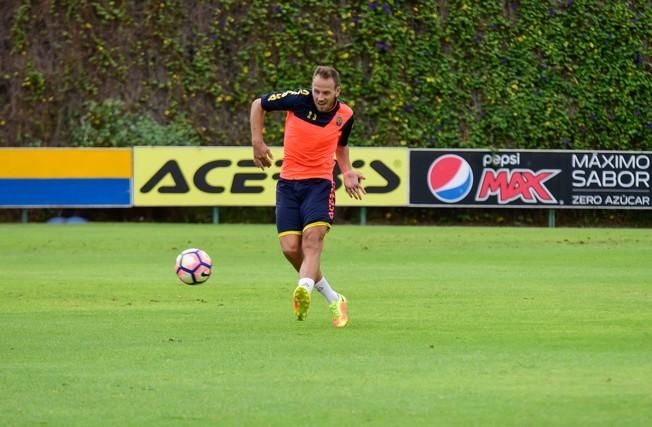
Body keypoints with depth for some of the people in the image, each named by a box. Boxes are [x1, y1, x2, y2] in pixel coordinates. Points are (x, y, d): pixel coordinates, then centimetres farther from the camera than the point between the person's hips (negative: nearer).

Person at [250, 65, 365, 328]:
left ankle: (304, 291, -43)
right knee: (290, 248, -6)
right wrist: (257, 142, -3)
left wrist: (347, 171, 8)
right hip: (288, 183, 1)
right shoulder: (298, 99, -11)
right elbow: (258, 105, 4)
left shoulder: (345, 115, -2)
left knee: (312, 240, -24)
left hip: (319, 183, -1)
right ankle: (332, 299, 11)